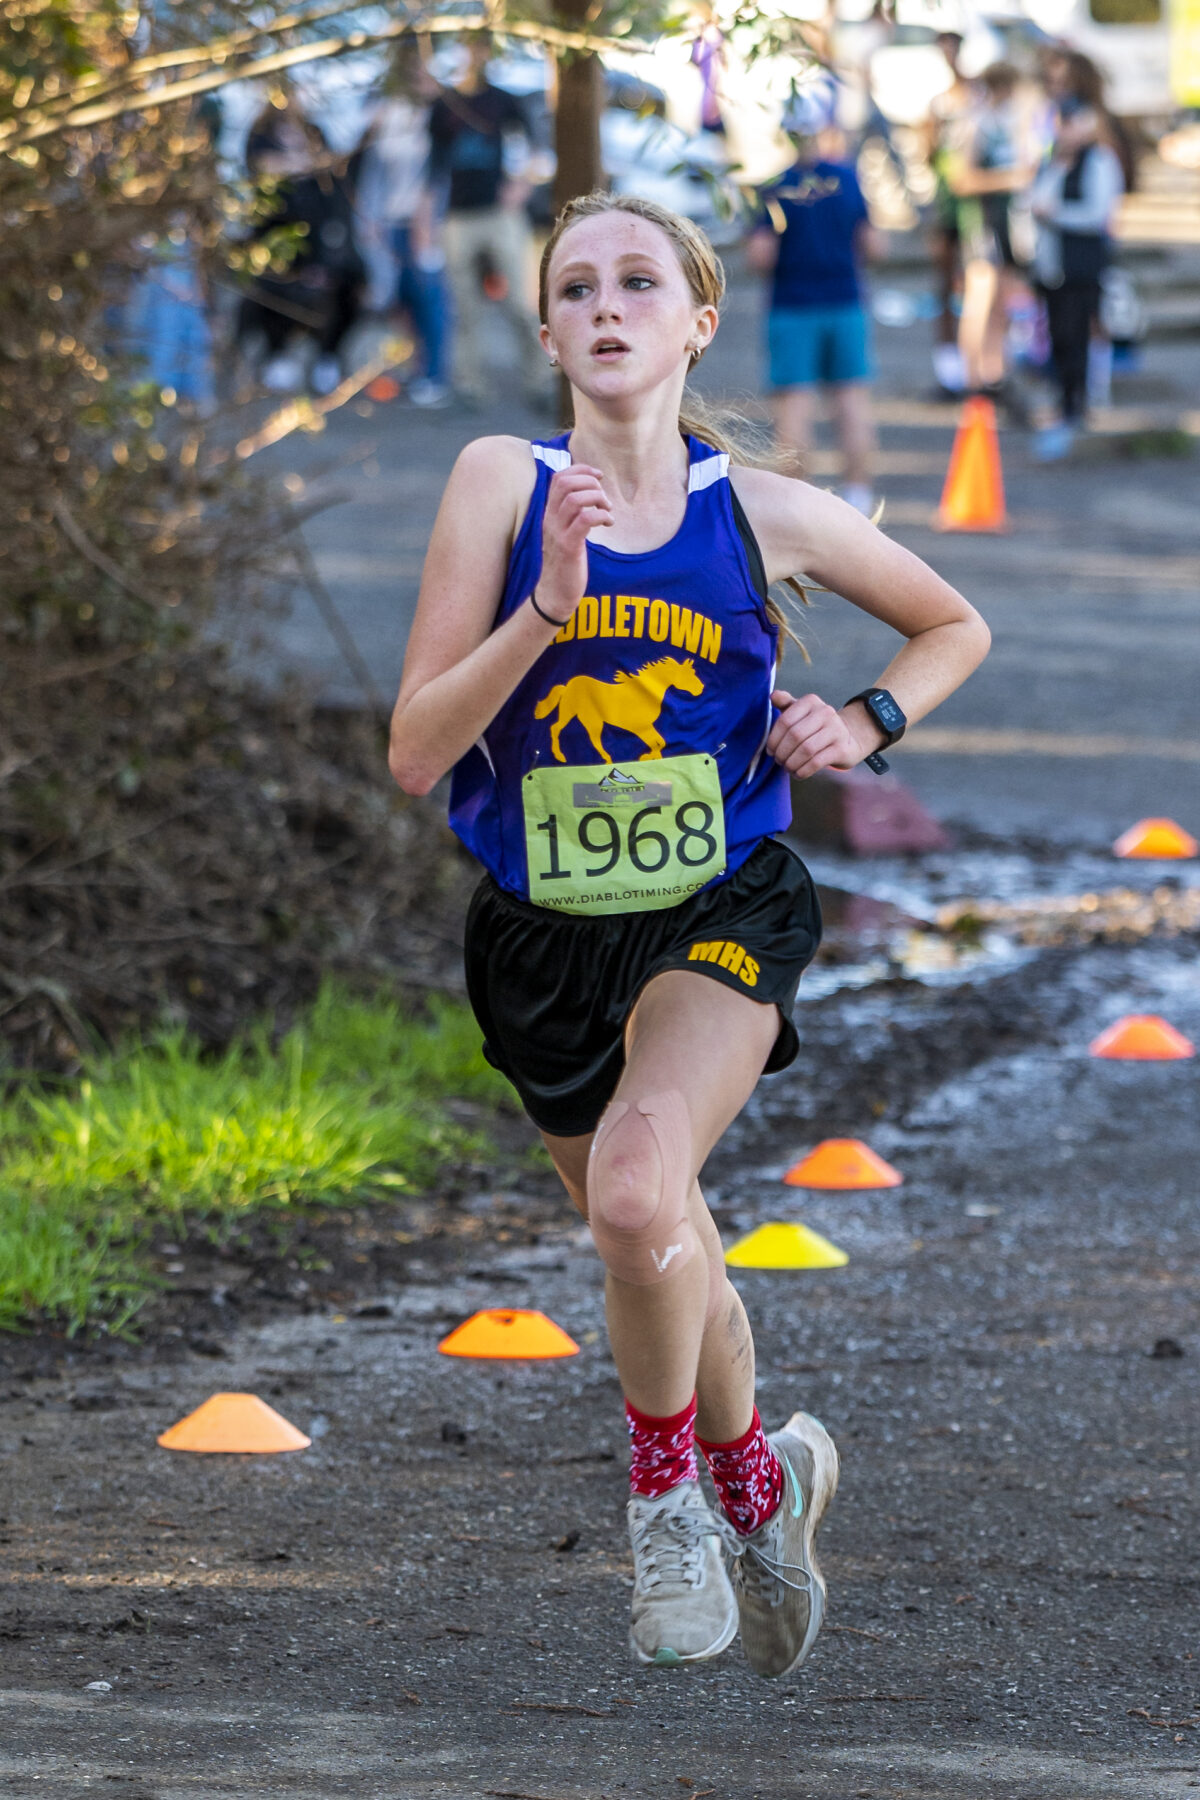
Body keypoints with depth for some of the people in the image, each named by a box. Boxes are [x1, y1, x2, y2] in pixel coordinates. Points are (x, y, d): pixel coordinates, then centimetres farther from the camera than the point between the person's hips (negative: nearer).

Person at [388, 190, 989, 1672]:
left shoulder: (766, 513, -5)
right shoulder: (502, 483, -8)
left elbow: (955, 627, 14)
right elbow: (416, 754, -14)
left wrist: (863, 727, -4)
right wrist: (548, 604, -25)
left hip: (722, 913, -2)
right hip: (543, 937, 2)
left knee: (637, 1188, -29)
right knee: (656, 1262, 17)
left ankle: (667, 1487, -4)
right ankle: (758, 1478, 48)